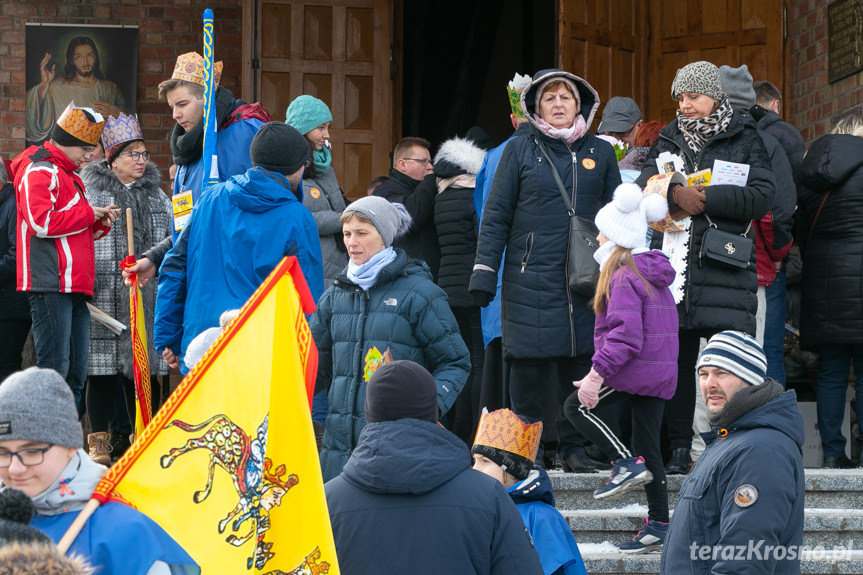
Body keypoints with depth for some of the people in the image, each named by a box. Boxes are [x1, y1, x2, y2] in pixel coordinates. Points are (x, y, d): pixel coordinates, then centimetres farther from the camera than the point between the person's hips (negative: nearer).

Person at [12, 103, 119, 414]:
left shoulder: (69, 176, 25)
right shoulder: (39, 171, -6)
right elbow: (42, 221, -19)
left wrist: (100, 222, 10)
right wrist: (88, 215, -10)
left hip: (74, 287, 10)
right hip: (50, 284, -10)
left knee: (76, 373, 9)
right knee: (55, 368, -13)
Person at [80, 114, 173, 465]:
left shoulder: (156, 195, 17)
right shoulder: (89, 191, 2)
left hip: (147, 298, 4)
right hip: (104, 296, -4)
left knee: (143, 365, 4)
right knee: (102, 368, -3)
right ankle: (99, 442, 4)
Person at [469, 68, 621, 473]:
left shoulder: (600, 153, 12)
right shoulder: (520, 151, 4)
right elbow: (496, 215, 4)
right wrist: (484, 272, -3)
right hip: (531, 278, -2)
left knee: (581, 363, 3)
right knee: (529, 364, -3)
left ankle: (574, 448, 13)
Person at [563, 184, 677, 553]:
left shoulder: (624, 277, -13)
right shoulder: (655, 276, 17)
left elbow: (624, 334, -23)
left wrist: (598, 372, -24)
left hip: (634, 369, -9)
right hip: (662, 371, 9)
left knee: (577, 405, 0)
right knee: (648, 445, 11)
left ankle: (628, 463, -10)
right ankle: (659, 525, 10)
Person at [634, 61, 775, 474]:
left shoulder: (746, 141, 8)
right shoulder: (669, 141, 18)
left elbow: (760, 198, -5)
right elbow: (644, 188, 2)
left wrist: (702, 198, -11)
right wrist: (676, 194, -18)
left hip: (726, 266, -3)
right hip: (673, 265, 4)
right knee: (675, 358, 4)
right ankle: (679, 448, 11)